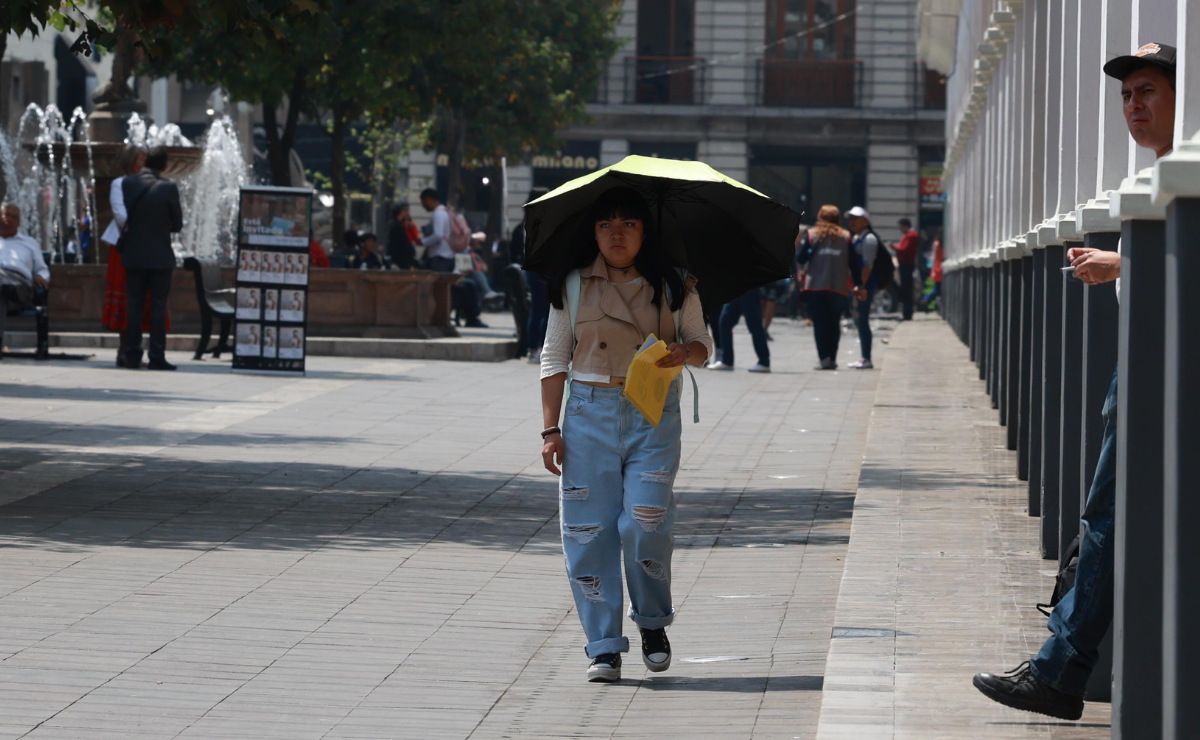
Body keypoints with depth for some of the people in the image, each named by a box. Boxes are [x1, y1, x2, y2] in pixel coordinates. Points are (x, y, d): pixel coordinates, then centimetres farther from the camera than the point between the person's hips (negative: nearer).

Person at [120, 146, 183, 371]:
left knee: (134, 306, 8)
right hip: (160, 257, -3)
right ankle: (156, 356, -2)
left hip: (134, 255, 3)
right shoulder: (168, 188, -11)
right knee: (158, 307, 1)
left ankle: (132, 355, 7)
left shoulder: (127, 184, -3)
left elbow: (122, 217, 5)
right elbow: (178, 224, -2)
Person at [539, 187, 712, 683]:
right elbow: (554, 357, 8)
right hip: (590, 413, 1)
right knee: (588, 530, -4)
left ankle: (653, 623, 14)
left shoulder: (672, 284, 5)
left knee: (645, 525, -12)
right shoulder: (573, 284, 5)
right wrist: (551, 428, 1)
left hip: (654, 416, -1)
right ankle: (604, 647, 4)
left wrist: (684, 352, -15)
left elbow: (702, 344, 10)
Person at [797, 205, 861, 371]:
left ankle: (824, 358, -13)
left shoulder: (811, 235, 1)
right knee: (834, 324, 11)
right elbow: (853, 263, 3)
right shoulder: (846, 237, 6)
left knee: (820, 324, -1)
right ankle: (832, 358, 7)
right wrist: (857, 285, 6)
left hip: (815, 287, -2)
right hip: (839, 287, 2)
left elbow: (801, 259, -3)